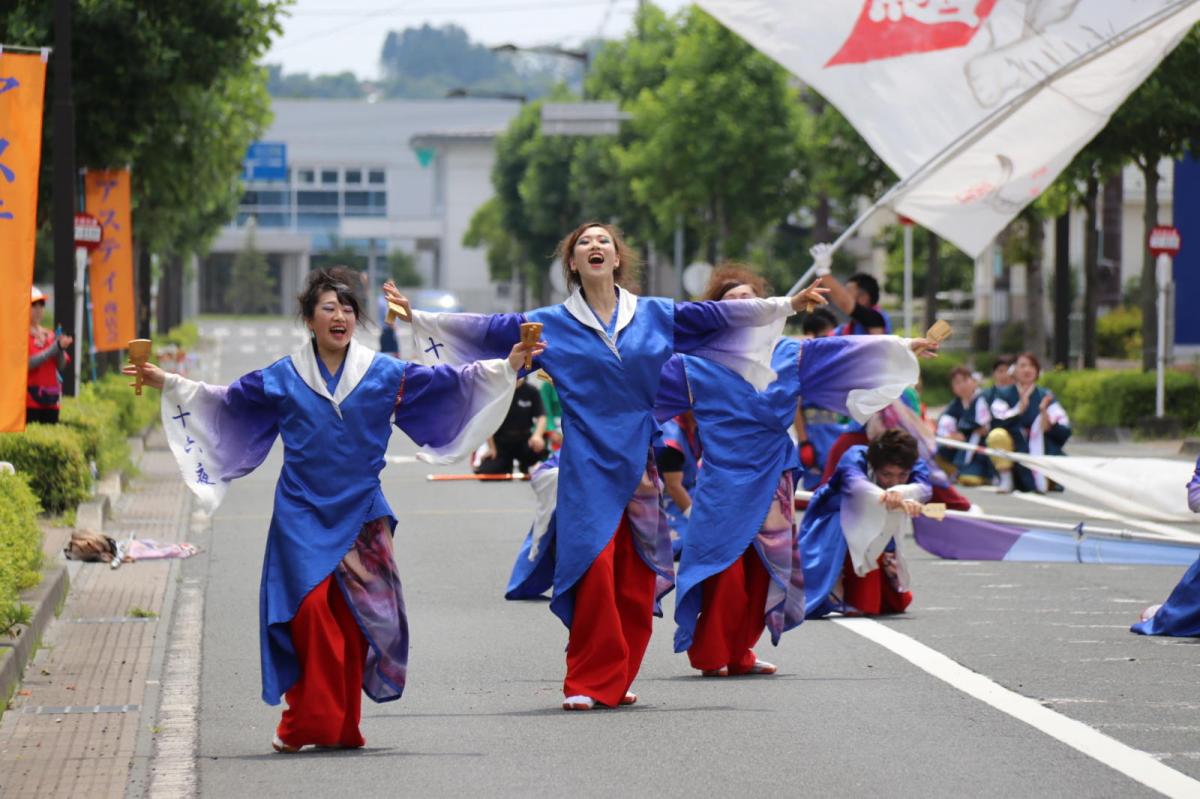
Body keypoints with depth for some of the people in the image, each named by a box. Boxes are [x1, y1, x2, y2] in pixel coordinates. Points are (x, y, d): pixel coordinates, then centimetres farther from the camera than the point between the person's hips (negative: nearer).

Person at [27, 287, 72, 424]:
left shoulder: (49, 335, 13)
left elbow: (62, 365, 9)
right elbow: (28, 363, -16)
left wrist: (61, 349, -10)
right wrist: (55, 347, -17)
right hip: (29, 398, -6)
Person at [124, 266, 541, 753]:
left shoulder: (385, 375, 6)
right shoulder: (281, 379, 6)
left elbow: (442, 383, 6)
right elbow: (225, 401, 16)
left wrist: (506, 368, -1)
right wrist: (167, 384, 13)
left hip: (360, 515, 1)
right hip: (302, 514, -1)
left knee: (353, 619, -2)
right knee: (311, 609, -13)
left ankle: (340, 726, 8)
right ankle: (310, 722, -7)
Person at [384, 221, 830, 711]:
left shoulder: (656, 316, 10)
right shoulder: (551, 324, 7)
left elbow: (715, 316, 11)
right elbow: (489, 330, 5)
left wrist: (789, 304, 8)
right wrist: (418, 317, -1)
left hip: (642, 463, 2)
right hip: (587, 465, -2)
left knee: (637, 581, 2)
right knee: (593, 570, -14)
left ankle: (616, 681, 13)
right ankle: (587, 683, -7)